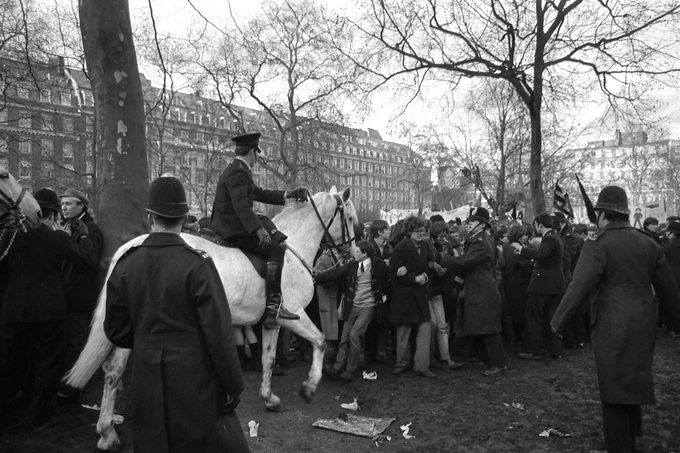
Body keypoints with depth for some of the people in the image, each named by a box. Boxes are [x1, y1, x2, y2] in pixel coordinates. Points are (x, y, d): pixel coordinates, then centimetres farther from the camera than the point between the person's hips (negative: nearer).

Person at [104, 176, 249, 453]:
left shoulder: (125, 265, -3)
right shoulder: (197, 264, -18)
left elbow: (116, 333, 5)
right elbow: (219, 334, -17)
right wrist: (233, 387, -7)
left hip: (146, 382, 5)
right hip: (195, 381, -4)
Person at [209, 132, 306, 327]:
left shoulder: (237, 170, 18)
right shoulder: (238, 174, -16)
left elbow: (258, 193, 21)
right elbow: (241, 205, -29)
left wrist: (286, 194, 18)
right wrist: (258, 229, -37)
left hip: (226, 225, 12)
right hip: (233, 229, -12)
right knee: (276, 249, -16)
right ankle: (273, 307, -15)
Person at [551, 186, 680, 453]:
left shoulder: (597, 246, -14)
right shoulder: (649, 243, 4)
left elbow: (578, 288, -19)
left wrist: (557, 322, -11)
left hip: (612, 326, -7)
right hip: (644, 324, 7)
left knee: (614, 386, 5)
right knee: (633, 379, 23)